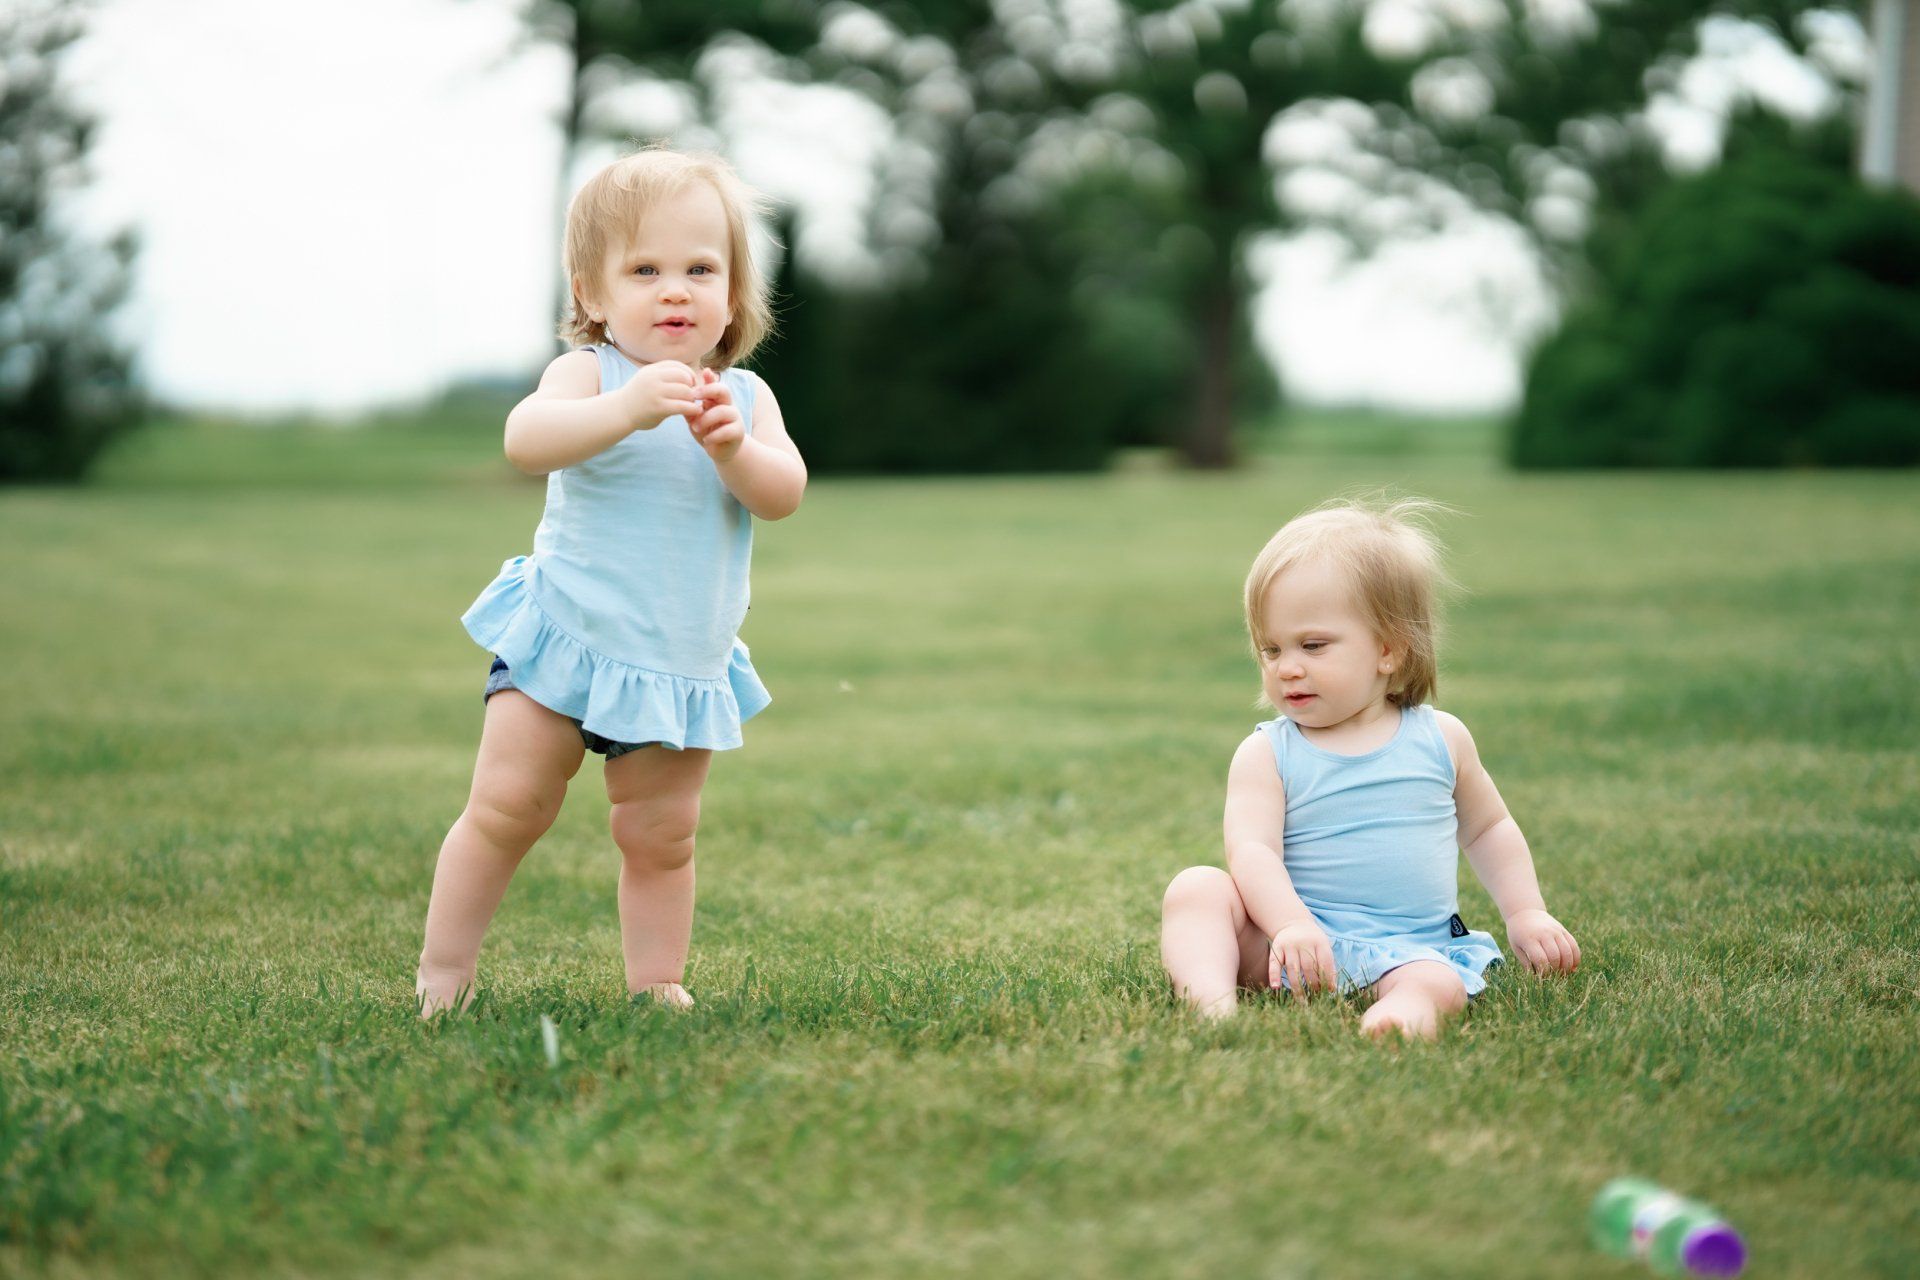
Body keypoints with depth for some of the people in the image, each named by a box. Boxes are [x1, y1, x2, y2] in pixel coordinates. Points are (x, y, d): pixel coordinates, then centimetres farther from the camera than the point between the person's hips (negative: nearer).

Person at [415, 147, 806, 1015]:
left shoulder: (744, 397, 2)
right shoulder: (588, 374, -10)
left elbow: (784, 495, -11)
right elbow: (525, 440, -30)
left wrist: (734, 449, -31)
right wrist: (627, 408, -45)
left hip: (684, 666, 3)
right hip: (565, 643, -3)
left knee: (661, 839, 9)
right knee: (505, 807, -4)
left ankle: (656, 984, 22)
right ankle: (441, 971, 10)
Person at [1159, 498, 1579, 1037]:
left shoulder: (1441, 739, 10)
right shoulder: (1266, 754, 2)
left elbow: (1487, 829, 26)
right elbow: (1251, 850, -13)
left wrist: (1526, 914, 16)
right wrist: (1291, 924, -31)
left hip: (1412, 949, 0)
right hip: (1299, 940, 0)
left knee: (1440, 983, -35)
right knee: (1196, 887, -24)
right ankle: (1212, 1001, -44)